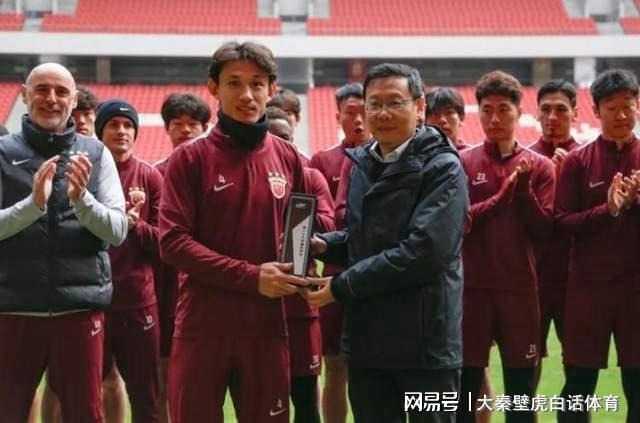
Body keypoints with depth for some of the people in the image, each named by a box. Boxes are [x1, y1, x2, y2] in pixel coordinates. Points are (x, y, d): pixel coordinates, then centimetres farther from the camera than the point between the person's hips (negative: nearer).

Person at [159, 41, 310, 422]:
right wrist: (250, 277, -17)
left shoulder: (289, 159, 7)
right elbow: (174, 241, -10)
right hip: (203, 326, -3)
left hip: (267, 326, 3)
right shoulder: (190, 158, -3)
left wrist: (294, 270, -8)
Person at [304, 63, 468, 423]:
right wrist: (324, 245, 1)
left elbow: (424, 250, -22)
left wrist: (342, 287, -18)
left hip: (426, 340, -6)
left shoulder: (442, 168, -10)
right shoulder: (363, 164, 12)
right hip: (366, 338, 7)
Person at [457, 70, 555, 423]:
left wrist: (522, 186, -13)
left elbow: (542, 229, -1)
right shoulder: (462, 163, 3)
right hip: (471, 287, -1)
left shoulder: (539, 166, 6)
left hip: (520, 288, 1)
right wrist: (505, 192, -12)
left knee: (521, 390, 8)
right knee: (465, 387, 3)